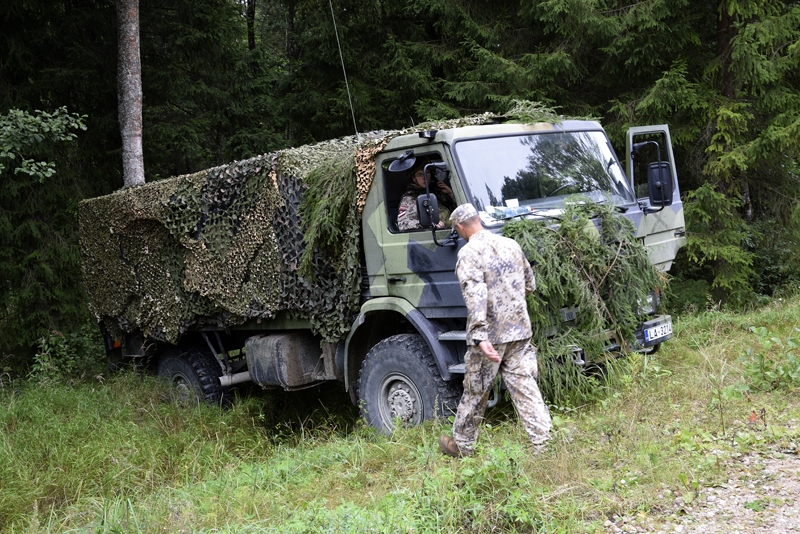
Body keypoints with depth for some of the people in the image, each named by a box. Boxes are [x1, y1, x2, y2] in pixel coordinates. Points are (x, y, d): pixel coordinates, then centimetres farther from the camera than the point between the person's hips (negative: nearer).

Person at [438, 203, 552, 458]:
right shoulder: (511, 245, 8)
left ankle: (462, 445, 25)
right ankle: (544, 444, 3)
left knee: (475, 392, 10)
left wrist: (480, 337, -31)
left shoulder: (469, 253, -12)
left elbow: (475, 296, -24)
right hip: (520, 332, 5)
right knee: (525, 389, 6)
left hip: (489, 336, -5)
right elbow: (530, 284, 18)